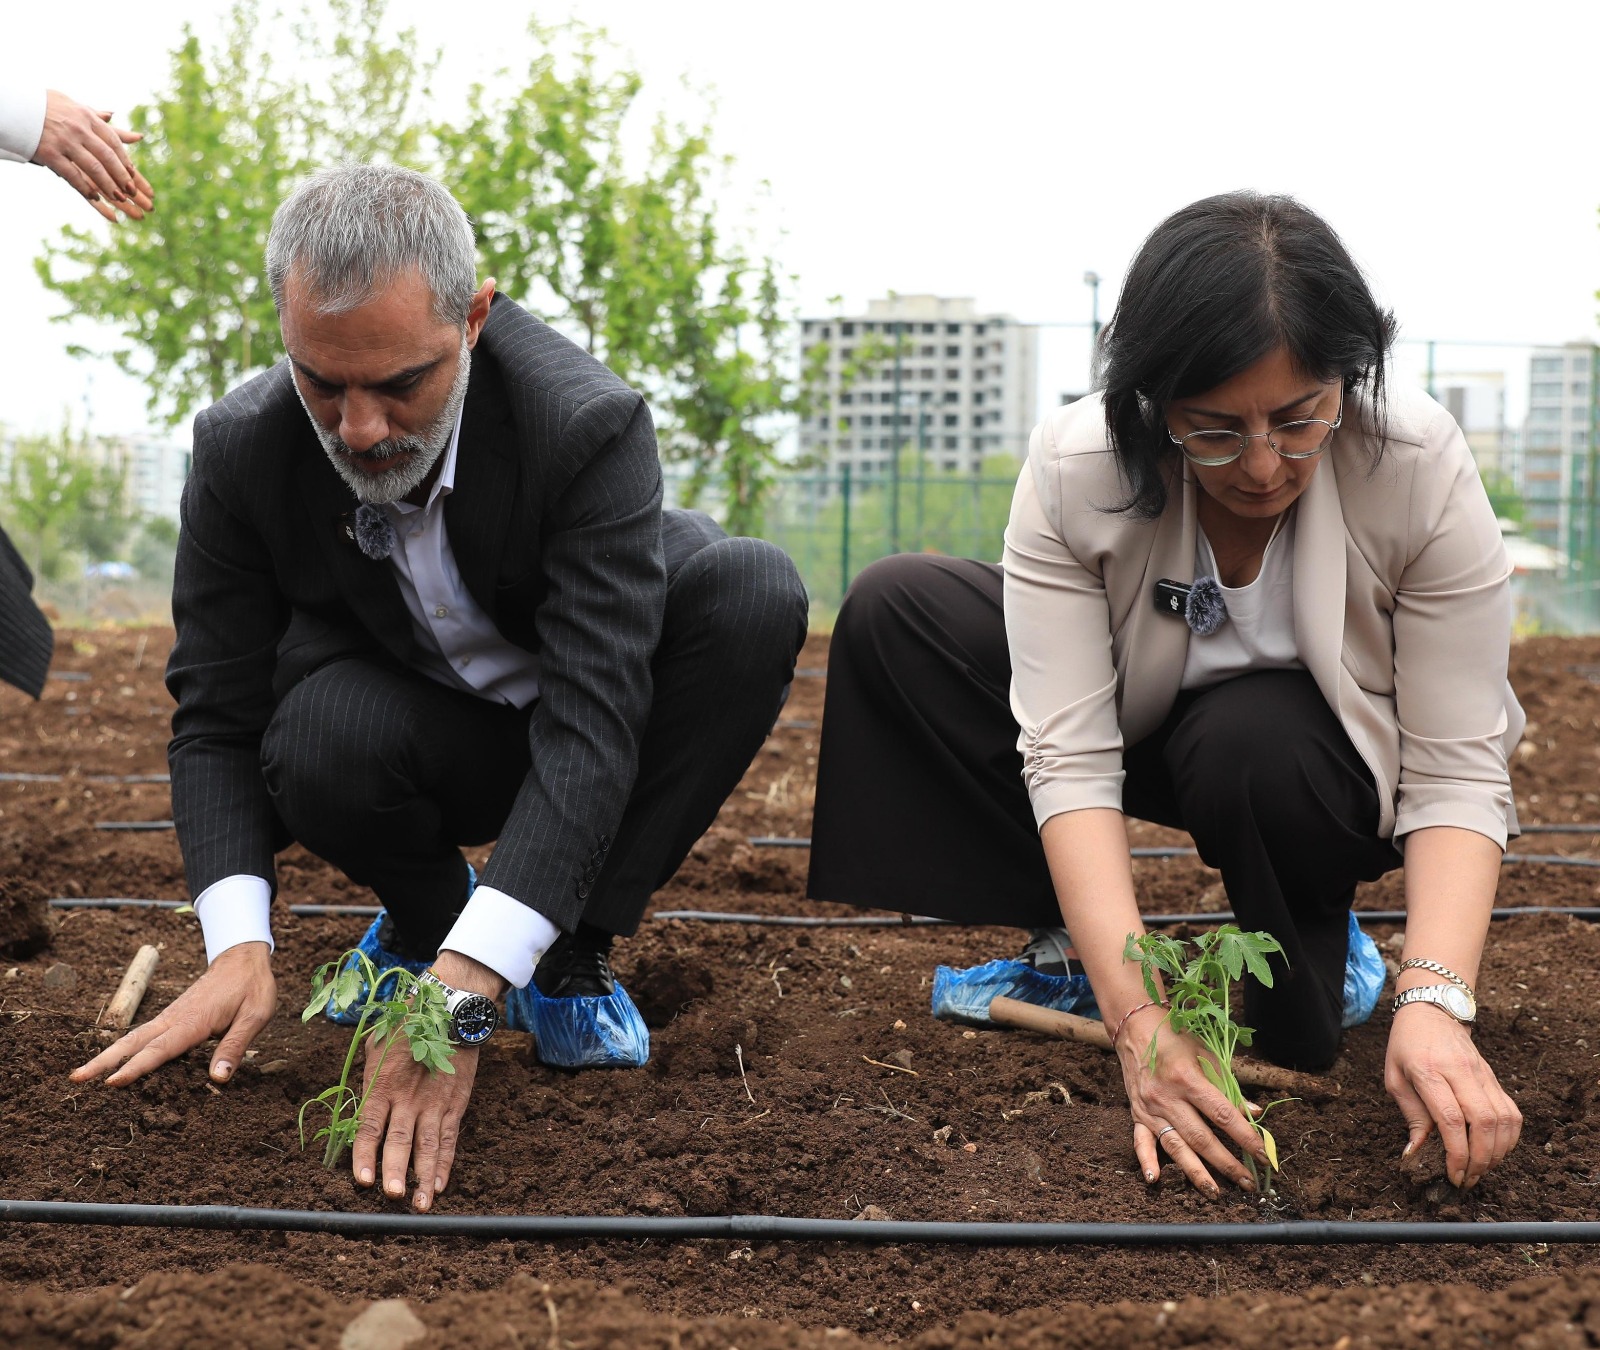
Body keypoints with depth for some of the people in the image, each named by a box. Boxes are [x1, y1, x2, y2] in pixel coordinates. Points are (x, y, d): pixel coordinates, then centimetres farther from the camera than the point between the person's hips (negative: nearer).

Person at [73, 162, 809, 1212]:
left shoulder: (592, 427, -32)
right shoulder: (243, 449, -21)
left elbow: (594, 720, -39)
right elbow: (217, 715, -15)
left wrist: (462, 994, -50)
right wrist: (239, 947, -34)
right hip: (431, 752, 1)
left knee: (757, 594, -29)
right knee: (318, 739, -35)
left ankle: (576, 949, -14)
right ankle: (425, 911, 1)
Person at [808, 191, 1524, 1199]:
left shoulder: (1421, 466, -31)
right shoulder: (1075, 470, -29)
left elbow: (1458, 772, -29)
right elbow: (1068, 755, -32)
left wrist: (1434, 1006, -45)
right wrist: (1140, 1020, -44)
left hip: (1339, 762, -2)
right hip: (1148, 718, 2)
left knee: (1247, 747, -38)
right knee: (892, 611, -18)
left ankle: (1315, 946, -5)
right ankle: (1071, 944, -10)